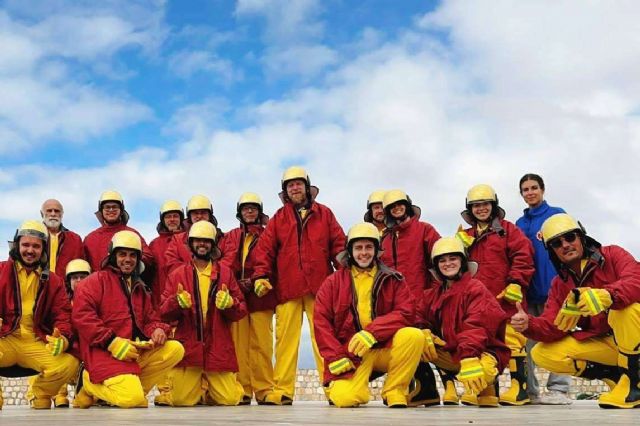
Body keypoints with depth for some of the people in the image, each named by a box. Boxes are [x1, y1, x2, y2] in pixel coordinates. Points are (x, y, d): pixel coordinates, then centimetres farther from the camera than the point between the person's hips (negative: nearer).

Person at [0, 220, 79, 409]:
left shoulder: (53, 281, 14)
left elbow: (63, 314, 8)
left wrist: (62, 337, -13)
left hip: (36, 344, 3)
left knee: (70, 363, -24)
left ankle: (39, 395, 10)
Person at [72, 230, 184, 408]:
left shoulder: (139, 288, 23)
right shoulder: (97, 280, 1)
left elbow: (150, 319, 22)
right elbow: (81, 316, -12)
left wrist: (157, 329, -5)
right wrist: (112, 342, -19)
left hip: (135, 351, 7)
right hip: (104, 353, -7)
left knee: (175, 349, -11)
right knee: (133, 399, -24)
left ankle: (129, 385, -9)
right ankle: (91, 384, 4)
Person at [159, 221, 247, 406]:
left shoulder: (225, 272, 9)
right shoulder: (177, 274, 8)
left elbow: (241, 311, 6)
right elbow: (164, 313, 3)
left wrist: (230, 304, -16)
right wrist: (177, 302, -17)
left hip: (218, 347, 0)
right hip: (187, 346, 0)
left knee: (229, 399, -5)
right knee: (181, 400, -8)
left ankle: (210, 387, 31)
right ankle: (198, 386, 29)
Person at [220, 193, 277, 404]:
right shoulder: (230, 237, 21)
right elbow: (226, 262, 11)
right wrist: (236, 283, -7)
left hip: (260, 294, -2)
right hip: (236, 294, 2)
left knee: (261, 343, -7)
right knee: (239, 343, -3)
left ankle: (264, 390, -4)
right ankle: (242, 390, -1)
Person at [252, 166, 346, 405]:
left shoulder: (324, 214, 12)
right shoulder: (278, 219, 13)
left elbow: (338, 244, 8)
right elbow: (265, 249, 6)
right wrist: (261, 276, -6)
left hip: (320, 287, -1)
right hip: (287, 288, 1)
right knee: (285, 339, 0)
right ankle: (282, 391, 4)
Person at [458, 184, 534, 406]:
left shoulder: (507, 229, 4)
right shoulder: (466, 236, 19)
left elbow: (523, 256, -5)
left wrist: (516, 283, -13)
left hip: (505, 298, -5)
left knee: (511, 339, -7)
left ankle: (520, 387, 1)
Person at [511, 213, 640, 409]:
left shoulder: (612, 255, -6)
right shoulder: (559, 284, 6)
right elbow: (552, 327, -4)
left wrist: (606, 295, -47)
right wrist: (528, 323, -26)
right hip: (602, 344, 5)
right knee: (542, 354, -11)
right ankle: (618, 377, -4)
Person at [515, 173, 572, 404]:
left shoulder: (557, 214, 7)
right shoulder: (519, 224, 19)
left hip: (552, 285, -5)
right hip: (527, 288, 5)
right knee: (526, 340, 3)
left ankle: (559, 389, -2)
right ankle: (528, 390, 8)